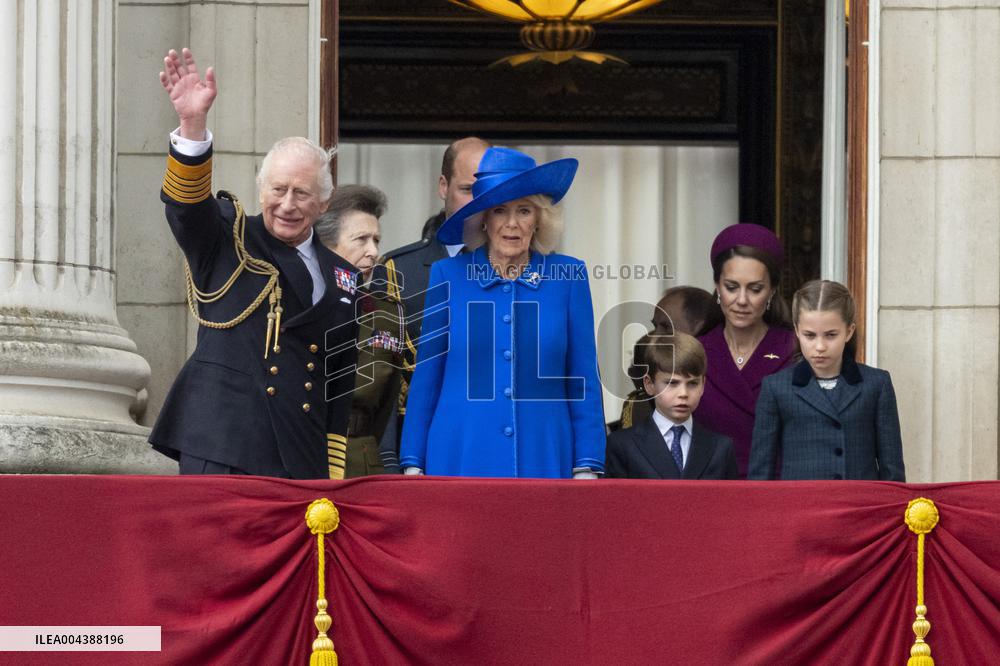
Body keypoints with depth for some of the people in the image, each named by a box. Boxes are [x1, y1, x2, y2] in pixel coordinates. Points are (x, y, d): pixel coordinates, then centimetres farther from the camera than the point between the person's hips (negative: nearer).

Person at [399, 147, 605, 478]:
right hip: (460, 461, 0)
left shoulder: (569, 277, 5)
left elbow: (584, 380, 6)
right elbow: (425, 377, 7)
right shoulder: (448, 276, 5)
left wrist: (586, 468, -1)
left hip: (543, 460, 0)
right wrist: (413, 465, 4)